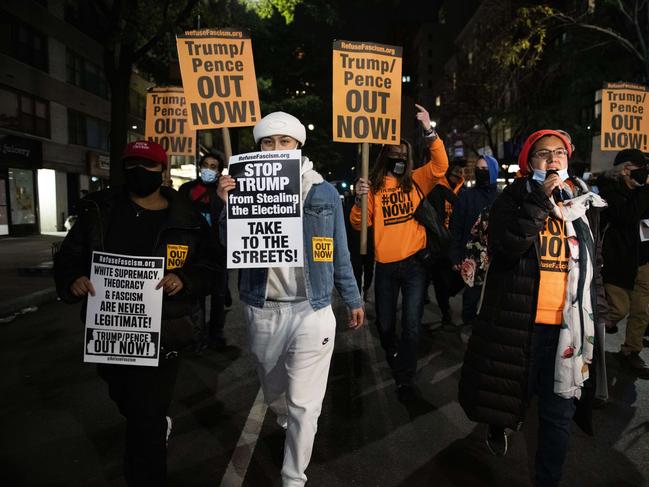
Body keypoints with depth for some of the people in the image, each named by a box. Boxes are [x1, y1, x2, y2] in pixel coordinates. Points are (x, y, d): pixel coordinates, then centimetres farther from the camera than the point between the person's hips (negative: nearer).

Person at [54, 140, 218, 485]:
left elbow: (208, 268, -1)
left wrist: (184, 280, -22)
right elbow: (69, 256, 6)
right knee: (126, 404, 28)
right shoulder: (99, 210, 3)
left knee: (145, 425, -1)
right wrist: (72, 280, -15)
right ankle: (160, 424, 60)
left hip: (160, 334, -4)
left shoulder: (187, 220, -4)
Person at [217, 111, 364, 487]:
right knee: (274, 394, 24)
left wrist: (353, 299, 10)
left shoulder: (324, 192, -2)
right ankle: (292, 426, 56)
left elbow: (339, 252, 6)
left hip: (312, 311, -2)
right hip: (262, 311, 3)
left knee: (303, 405, 4)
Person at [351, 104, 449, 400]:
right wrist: (359, 200, -23)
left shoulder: (416, 182, 3)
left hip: (414, 263, -1)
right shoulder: (373, 187, 0)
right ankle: (395, 360, 44)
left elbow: (440, 165, -12)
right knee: (384, 324, 14)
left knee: (411, 325, 0)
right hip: (385, 266, 1)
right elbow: (359, 224, -5)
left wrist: (429, 130, -21)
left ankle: (406, 378, 16)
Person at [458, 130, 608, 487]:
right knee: (512, 391, 13)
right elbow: (507, 246, -20)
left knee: (559, 411, 9)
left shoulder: (584, 204, 10)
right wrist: (540, 200, -20)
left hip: (569, 325, 3)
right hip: (518, 322, -3)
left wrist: (597, 316, 12)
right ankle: (498, 426, 47)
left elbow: (595, 265, 15)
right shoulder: (513, 200, -2)